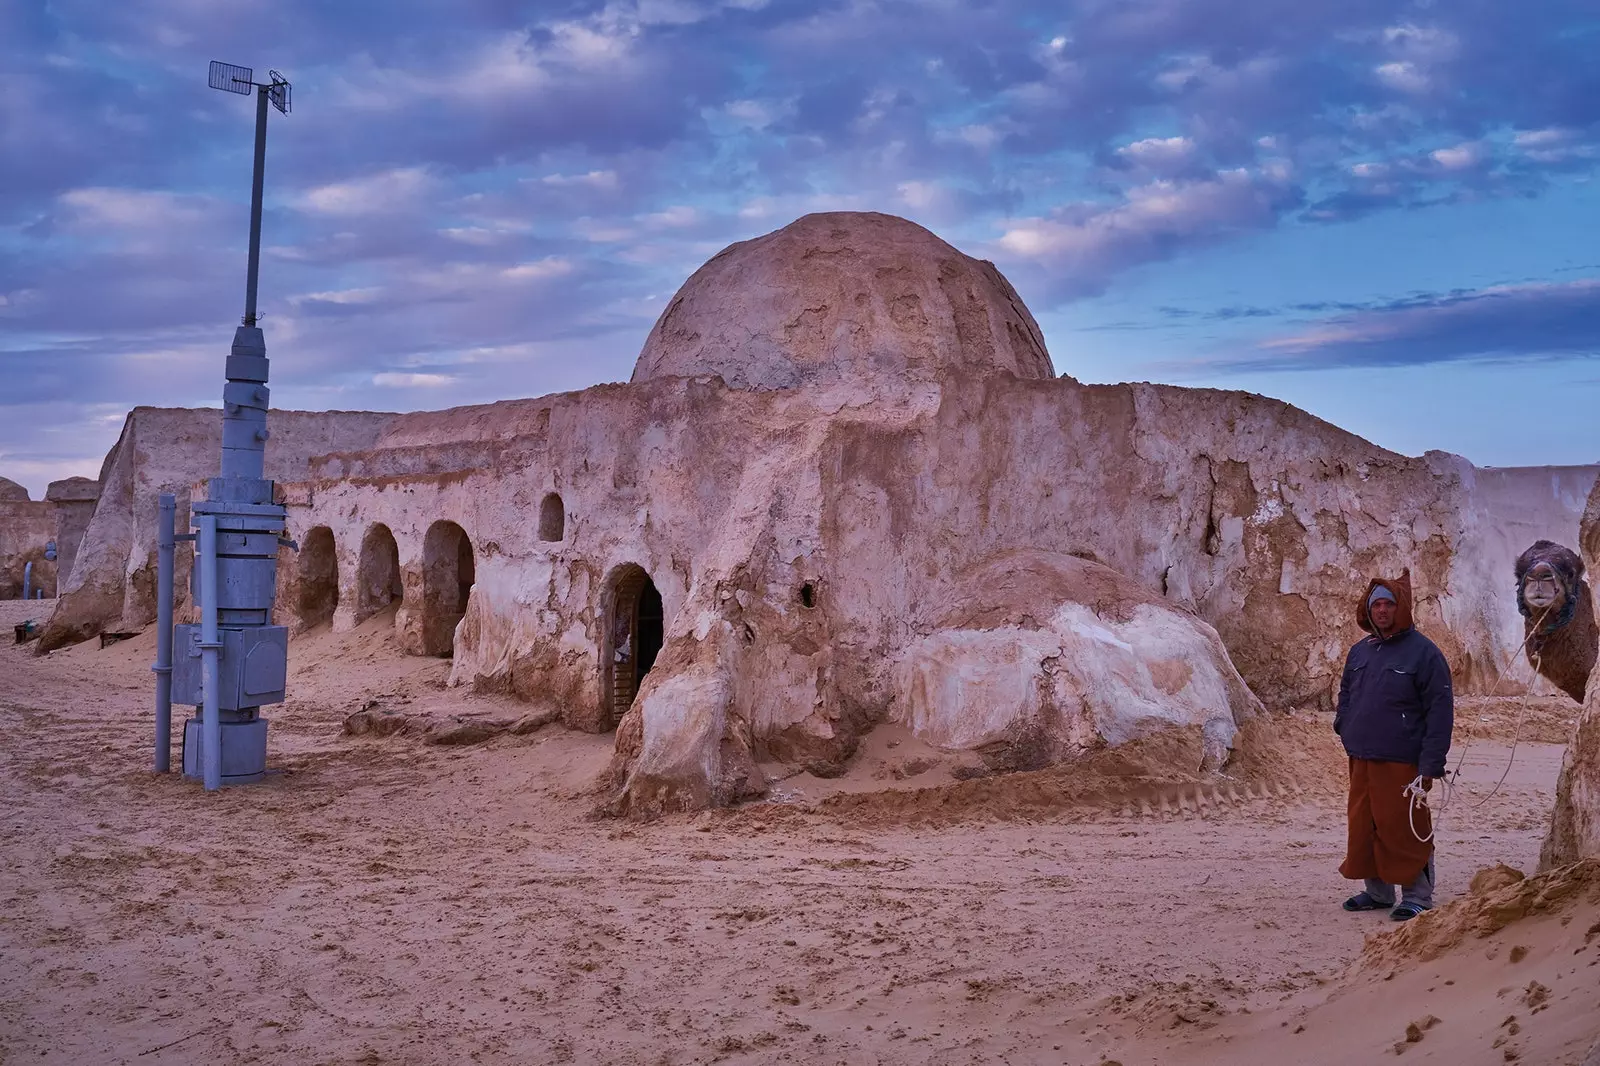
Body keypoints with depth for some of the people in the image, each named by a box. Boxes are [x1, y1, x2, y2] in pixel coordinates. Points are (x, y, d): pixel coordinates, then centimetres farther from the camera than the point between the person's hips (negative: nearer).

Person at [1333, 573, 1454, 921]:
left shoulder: (1424, 653, -7)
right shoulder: (1359, 651, 12)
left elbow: (1440, 713, -9)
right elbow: (1345, 695, 26)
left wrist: (1431, 764, -14)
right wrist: (1345, 729, 9)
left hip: (1401, 762, -6)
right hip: (1361, 759, 6)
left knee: (1404, 830, -2)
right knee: (1363, 828, 10)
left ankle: (1417, 897, 11)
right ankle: (1377, 891, 24)